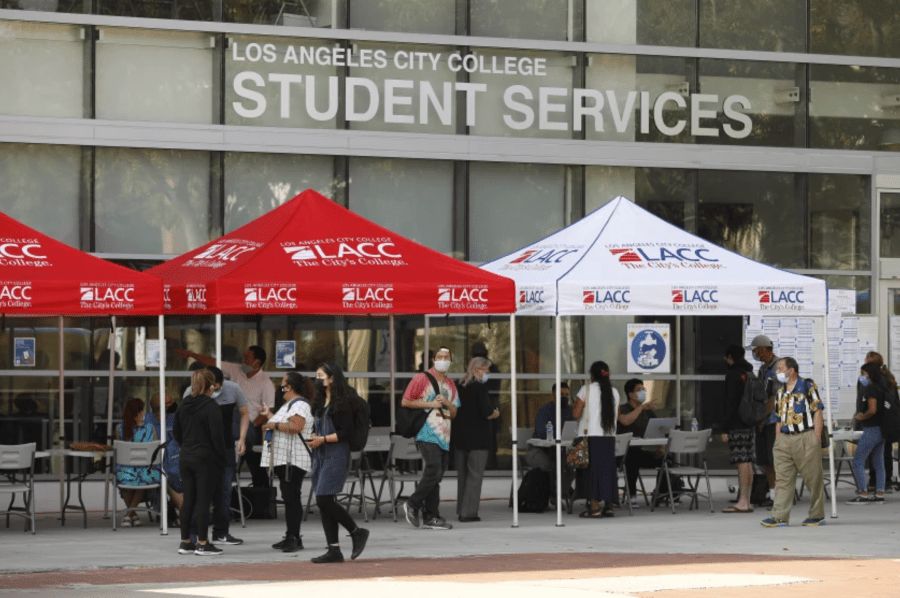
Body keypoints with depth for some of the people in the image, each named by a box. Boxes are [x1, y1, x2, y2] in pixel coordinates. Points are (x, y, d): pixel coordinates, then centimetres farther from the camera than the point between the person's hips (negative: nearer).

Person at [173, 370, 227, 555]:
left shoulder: (184, 405, 8)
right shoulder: (211, 407, -13)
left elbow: (176, 432, 15)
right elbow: (217, 435, -16)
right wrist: (222, 459, -8)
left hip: (186, 458, 7)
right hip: (206, 459, -7)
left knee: (188, 500, 11)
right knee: (203, 501, -3)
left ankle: (185, 542, 14)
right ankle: (203, 544, -1)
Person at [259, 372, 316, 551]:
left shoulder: (299, 405, -12)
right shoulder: (289, 404, 22)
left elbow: (295, 427, -26)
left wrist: (274, 424, -18)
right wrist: (270, 416, 36)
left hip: (293, 460, -11)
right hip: (283, 459, 11)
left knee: (292, 498, -12)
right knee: (289, 498, 10)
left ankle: (294, 538, -14)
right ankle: (290, 537, 13)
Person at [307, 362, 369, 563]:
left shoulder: (342, 402, -8)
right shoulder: (320, 402, 17)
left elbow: (347, 431, -13)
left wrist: (323, 439, -16)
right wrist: (312, 438, 2)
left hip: (336, 455, -9)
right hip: (320, 455, 9)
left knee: (324, 499, -15)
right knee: (323, 502, 4)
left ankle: (357, 532, 0)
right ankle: (334, 550, 6)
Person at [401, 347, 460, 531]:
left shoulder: (450, 385, 19)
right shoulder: (422, 379, -1)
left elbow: (454, 413, 21)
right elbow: (405, 402, -4)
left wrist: (447, 403, -1)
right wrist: (430, 404, -9)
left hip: (444, 436, 7)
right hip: (427, 434, -7)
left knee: (436, 476, 5)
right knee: (434, 470, -18)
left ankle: (430, 517, 7)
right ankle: (413, 505, -3)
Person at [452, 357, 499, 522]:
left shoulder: (461, 387, 9)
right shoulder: (480, 387, -13)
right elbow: (486, 412, -20)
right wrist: (496, 413, 2)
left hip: (460, 436, 7)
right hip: (477, 437, -7)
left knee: (462, 474, 13)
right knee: (475, 474, -2)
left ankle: (461, 510, 17)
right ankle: (468, 512, -5)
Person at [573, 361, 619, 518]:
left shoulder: (587, 390, -5)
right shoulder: (614, 392, 9)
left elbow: (576, 414, -7)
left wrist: (574, 404, 11)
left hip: (591, 436, -5)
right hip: (609, 437, 5)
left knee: (593, 469, -4)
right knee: (608, 469, 9)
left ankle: (594, 507, -9)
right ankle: (608, 506, 8)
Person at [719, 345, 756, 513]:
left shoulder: (733, 374, -10)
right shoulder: (750, 373, 17)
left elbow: (731, 403, -15)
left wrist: (725, 429, -14)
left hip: (737, 425, -9)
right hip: (749, 424, 9)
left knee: (742, 462, -11)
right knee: (748, 463, 8)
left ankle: (742, 502, -14)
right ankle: (746, 501, 9)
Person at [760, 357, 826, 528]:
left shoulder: (808, 386, 0)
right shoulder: (780, 393, 18)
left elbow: (817, 412, -4)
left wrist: (816, 437, -11)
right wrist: (777, 440, 12)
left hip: (806, 438, -6)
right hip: (785, 439, 6)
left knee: (813, 478, 1)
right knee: (782, 479, -2)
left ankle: (817, 515, 10)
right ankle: (780, 517, -5)